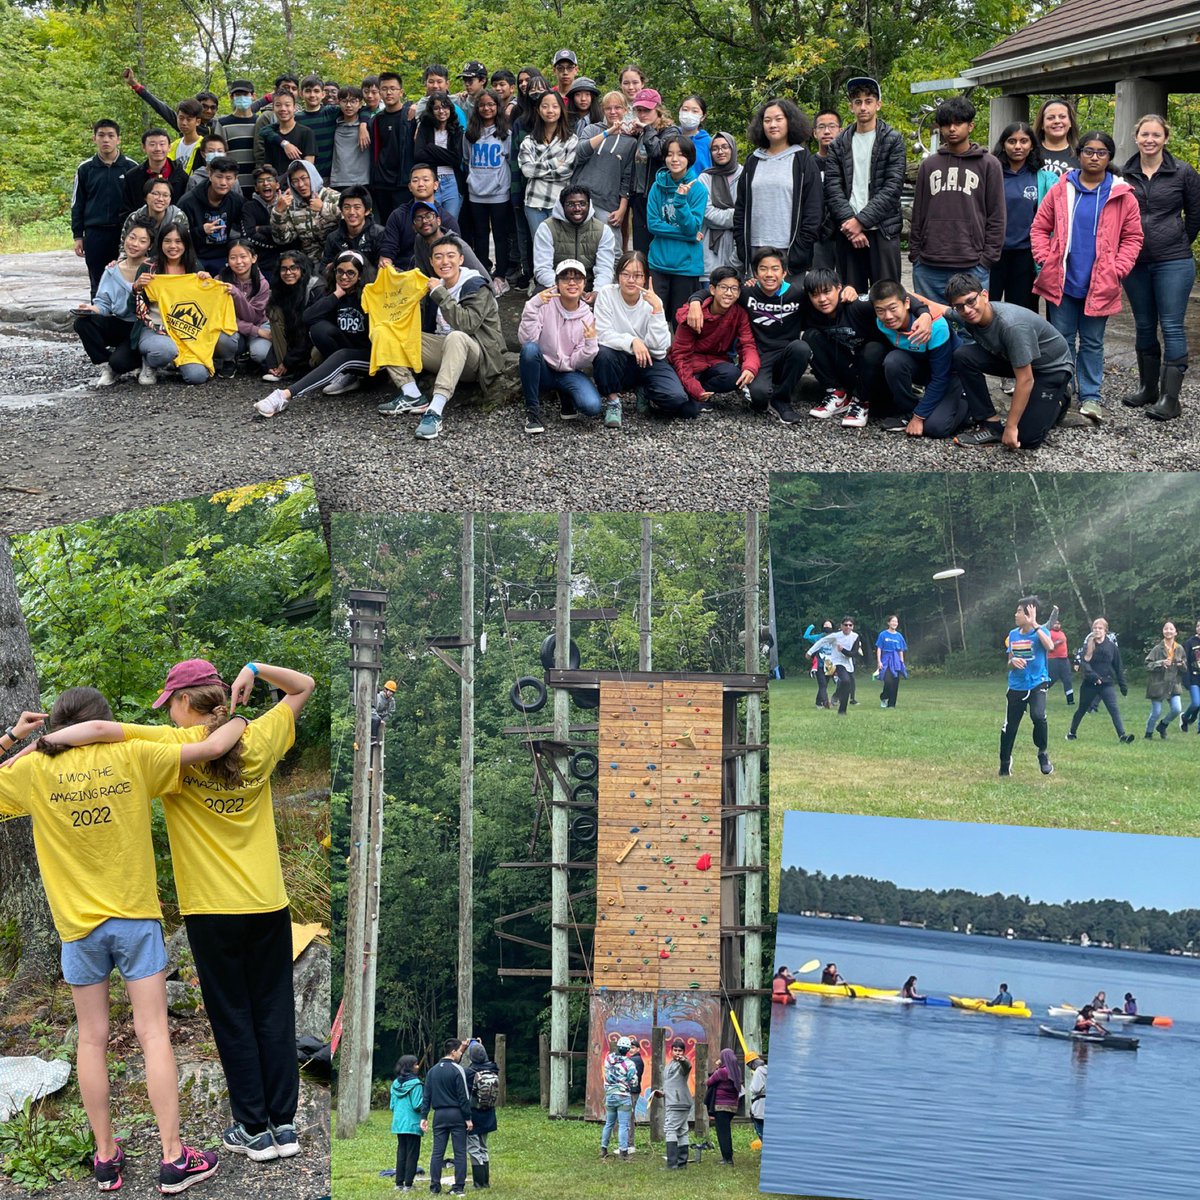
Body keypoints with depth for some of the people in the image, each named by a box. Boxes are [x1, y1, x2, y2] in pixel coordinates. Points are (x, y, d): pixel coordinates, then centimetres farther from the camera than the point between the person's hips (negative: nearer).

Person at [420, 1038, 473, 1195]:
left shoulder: (433, 1071, 8)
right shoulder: (457, 1070, -9)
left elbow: (427, 1096, 7)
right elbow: (463, 1096, -10)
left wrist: (424, 1116, 9)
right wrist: (468, 1118, -7)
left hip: (439, 1115, 5)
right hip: (456, 1114, -5)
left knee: (437, 1151, 6)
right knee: (460, 1152, 1)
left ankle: (434, 1186, 5)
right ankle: (459, 1187, -1)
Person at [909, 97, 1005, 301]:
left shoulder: (988, 165, 4)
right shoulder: (928, 165, 13)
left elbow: (997, 217, 3)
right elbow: (918, 213, 16)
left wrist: (987, 258, -4)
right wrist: (914, 253, 8)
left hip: (971, 268, -3)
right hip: (928, 268, 3)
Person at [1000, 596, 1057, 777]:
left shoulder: (1040, 631, -8)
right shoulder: (1013, 634, 6)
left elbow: (1049, 646, -31)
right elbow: (1009, 664, 11)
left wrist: (1034, 624, -28)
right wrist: (1013, 662, -13)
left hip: (1037, 684, -5)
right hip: (1016, 687, 5)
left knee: (1038, 716, -29)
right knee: (1009, 726, 6)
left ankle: (1043, 754, -5)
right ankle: (1005, 763, 27)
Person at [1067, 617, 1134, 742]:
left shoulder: (1111, 646, -1)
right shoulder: (1088, 644, -3)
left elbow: (1118, 667, 5)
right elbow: (1083, 662, -15)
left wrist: (1123, 685, 6)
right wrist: (1093, 675, -31)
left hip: (1107, 684, 0)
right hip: (1089, 684, 0)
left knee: (1114, 709, -14)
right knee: (1082, 710, 15)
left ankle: (1122, 735, -21)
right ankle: (1072, 733, 31)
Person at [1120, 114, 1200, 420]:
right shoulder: (1125, 174, 4)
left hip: (1173, 263, -4)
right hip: (1135, 263, 4)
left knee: (1171, 327, -6)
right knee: (1144, 326, 12)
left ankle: (1170, 398, -6)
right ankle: (1148, 389, 22)